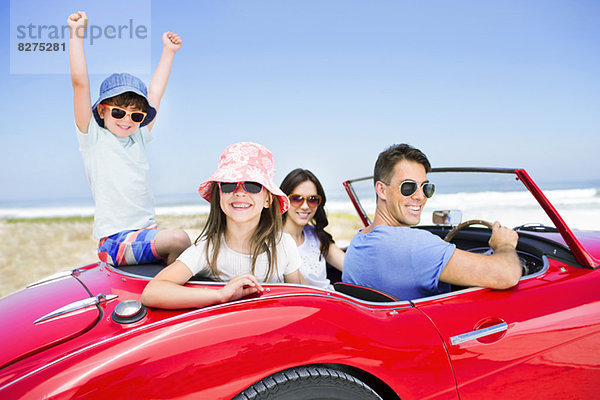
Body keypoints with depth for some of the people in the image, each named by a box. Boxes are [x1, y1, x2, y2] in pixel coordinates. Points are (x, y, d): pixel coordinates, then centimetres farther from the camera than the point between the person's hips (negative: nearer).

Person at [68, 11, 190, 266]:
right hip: (115, 240, -6)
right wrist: (77, 33, -5)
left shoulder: (138, 137, 16)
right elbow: (80, 83, -5)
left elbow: (155, 94, 22)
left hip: (145, 233, 7)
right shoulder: (93, 137, 3)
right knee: (178, 238, -26)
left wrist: (168, 51, 29)